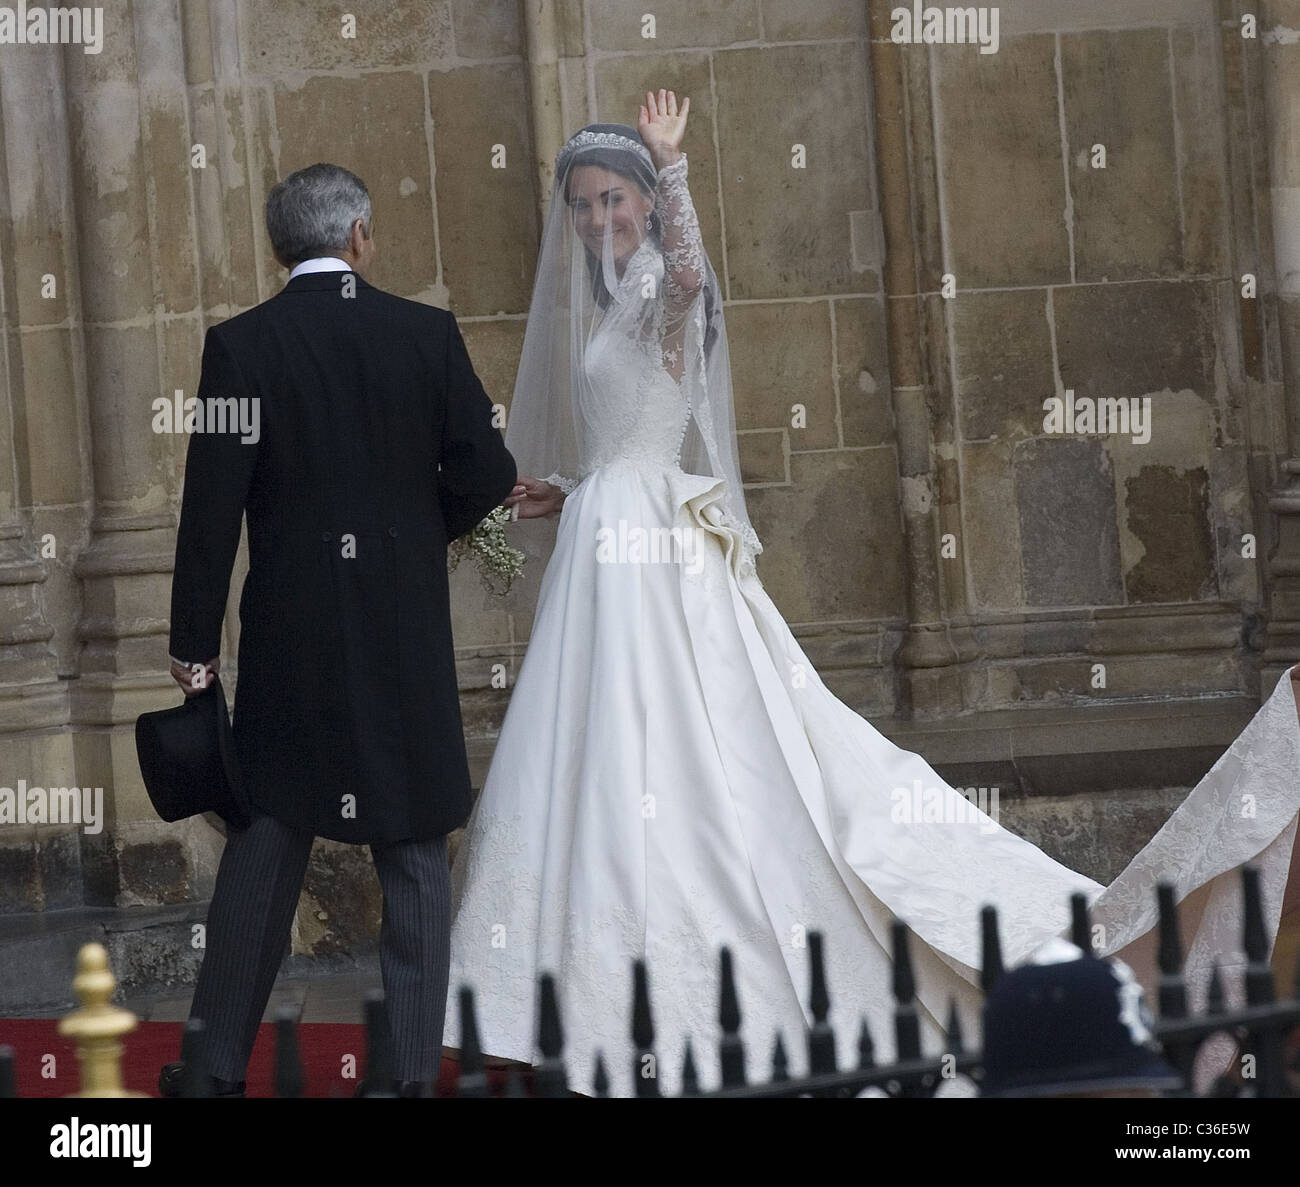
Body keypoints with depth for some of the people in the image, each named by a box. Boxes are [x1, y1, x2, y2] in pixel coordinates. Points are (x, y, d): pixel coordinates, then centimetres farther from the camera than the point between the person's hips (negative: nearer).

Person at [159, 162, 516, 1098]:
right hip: (410, 633, 0)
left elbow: (213, 504, -7)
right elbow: (488, 474, -4)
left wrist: (196, 645, -2)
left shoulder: (241, 344, -5)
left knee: (266, 844, 9)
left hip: (291, 634, 0)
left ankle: (219, 1062, 14)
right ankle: (416, 1066, 9)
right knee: (415, 854, 8)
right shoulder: (429, 334, -3)